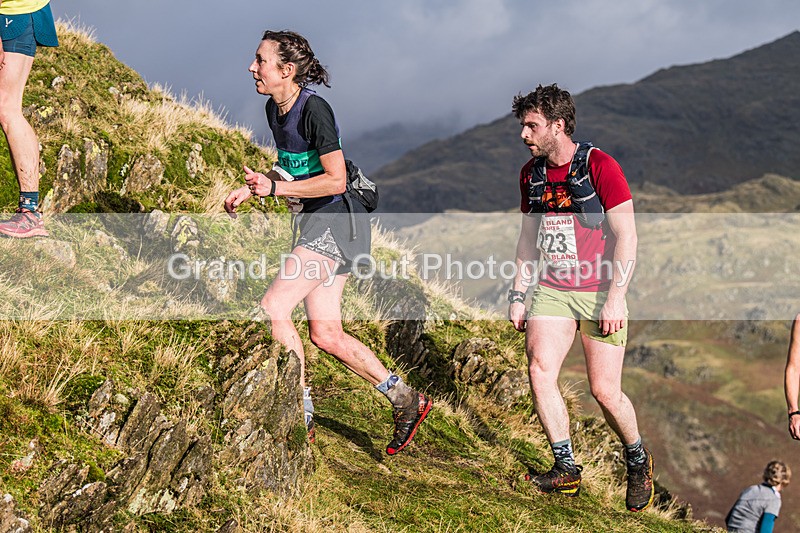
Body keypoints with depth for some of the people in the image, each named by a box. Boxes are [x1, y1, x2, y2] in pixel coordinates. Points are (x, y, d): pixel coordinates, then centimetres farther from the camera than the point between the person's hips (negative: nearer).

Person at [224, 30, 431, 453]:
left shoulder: (313, 110, -18)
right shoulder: (274, 109, 10)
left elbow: (335, 180, -21)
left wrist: (275, 188, -23)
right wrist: (250, 188, 11)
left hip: (335, 221, -10)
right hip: (315, 223, 10)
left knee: (273, 307, -16)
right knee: (326, 335, 8)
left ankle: (300, 418, -7)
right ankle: (407, 401, 18)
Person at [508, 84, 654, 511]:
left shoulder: (599, 166, -11)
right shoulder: (531, 173, 8)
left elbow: (626, 236, -13)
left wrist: (615, 298, -18)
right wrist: (518, 295, 13)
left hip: (599, 292, -5)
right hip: (551, 290, 5)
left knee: (605, 392, -5)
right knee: (539, 371, -13)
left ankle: (638, 460, 22)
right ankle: (566, 469, -1)